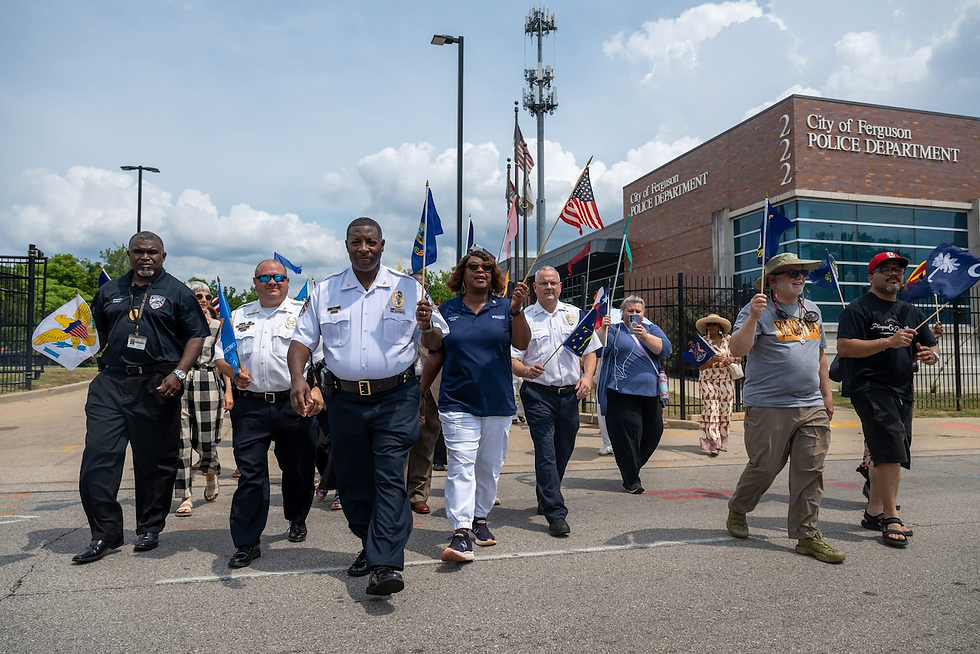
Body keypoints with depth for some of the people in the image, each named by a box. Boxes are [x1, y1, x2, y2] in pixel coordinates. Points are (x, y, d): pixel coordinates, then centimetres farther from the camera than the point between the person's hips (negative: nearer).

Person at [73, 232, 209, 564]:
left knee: (155, 461, 5)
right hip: (111, 382, 3)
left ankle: (150, 528, 20)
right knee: (98, 456, -3)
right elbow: (98, 332, 24)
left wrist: (179, 374, -11)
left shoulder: (177, 292, 4)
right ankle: (104, 534, 8)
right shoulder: (110, 291, 15)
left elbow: (197, 336, -1)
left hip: (157, 386, -3)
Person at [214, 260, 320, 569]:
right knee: (250, 473, -2)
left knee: (298, 468, 11)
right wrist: (234, 374, -4)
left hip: (293, 405, -2)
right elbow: (221, 356, 18)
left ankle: (297, 520, 35)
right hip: (250, 406, 2)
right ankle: (246, 543, 5)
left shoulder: (302, 312, 3)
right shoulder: (239, 316, 16)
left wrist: (316, 388, -20)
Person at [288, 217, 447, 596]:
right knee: (352, 480, 11)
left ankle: (385, 565, -10)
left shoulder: (408, 288, 4)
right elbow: (302, 339, 7)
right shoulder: (325, 291, 9)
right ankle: (370, 546, 30)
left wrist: (426, 326, -17)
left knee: (390, 478, -10)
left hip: (395, 398, -3)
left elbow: (436, 344, 7)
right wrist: (297, 378, -11)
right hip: (344, 399, 3)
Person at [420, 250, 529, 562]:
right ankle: (461, 534, -14)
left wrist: (516, 311, -24)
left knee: (490, 466, 11)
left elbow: (522, 344, -10)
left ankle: (480, 519, 28)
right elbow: (435, 357, 9)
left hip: (498, 402, 2)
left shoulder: (504, 308, 4)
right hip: (457, 402, -1)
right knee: (461, 464, -11)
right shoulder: (447, 310, 5)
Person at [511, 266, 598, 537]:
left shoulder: (575, 314, 11)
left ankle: (546, 499, 34)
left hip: (570, 393, 4)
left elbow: (590, 350, 13)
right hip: (538, 394, -4)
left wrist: (587, 376, -4)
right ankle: (556, 514, -7)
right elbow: (512, 359, -3)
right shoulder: (524, 318, 2)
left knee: (563, 451, 12)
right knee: (546, 452, -10)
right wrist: (526, 370, -24)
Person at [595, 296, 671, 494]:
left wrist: (645, 336, -18)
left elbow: (664, 349, -3)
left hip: (650, 392, 4)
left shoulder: (652, 329, 15)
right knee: (628, 431, -11)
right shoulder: (614, 330, 10)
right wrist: (603, 328, -21)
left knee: (654, 431, 9)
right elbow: (601, 347, -6)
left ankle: (631, 468, 30)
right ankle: (631, 480, -2)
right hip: (622, 392, -4)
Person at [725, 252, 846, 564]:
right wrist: (753, 318, -29)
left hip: (812, 407, 6)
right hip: (769, 407, -6)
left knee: (810, 471, 3)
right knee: (764, 467, 2)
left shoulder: (812, 310, 16)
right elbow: (737, 349, -17)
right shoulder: (758, 310, -5)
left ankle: (807, 535, 11)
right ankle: (737, 510, 28)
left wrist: (826, 393, 22)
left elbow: (820, 354, 24)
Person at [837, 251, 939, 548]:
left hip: (902, 390, 8)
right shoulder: (859, 308, -4)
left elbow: (931, 345, 23)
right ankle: (891, 519, -11)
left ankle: (873, 512, 23)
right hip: (869, 387, -8)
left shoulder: (911, 312, 19)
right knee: (891, 447, -17)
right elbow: (844, 347, -16)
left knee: (885, 454, 12)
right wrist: (888, 342, -22)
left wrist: (931, 354, -1)